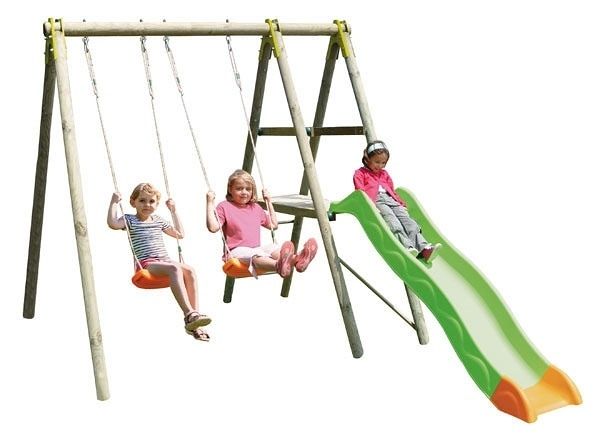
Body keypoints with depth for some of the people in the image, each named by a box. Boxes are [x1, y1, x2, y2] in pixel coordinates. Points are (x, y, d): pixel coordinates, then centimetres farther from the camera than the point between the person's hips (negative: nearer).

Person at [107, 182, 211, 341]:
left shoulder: (159, 220, 26)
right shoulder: (130, 220, 10)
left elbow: (179, 234, 36)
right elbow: (112, 223, -11)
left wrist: (173, 211, 33)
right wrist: (114, 202, -4)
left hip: (165, 261, 5)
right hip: (146, 264, -5)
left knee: (189, 270, -27)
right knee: (174, 268, -37)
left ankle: (192, 323, -30)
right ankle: (189, 313, -47)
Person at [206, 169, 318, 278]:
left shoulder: (255, 208, 24)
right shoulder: (224, 207, 5)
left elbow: (273, 225, 30)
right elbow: (213, 227, -8)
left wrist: (269, 202, 27)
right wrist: (210, 203, -10)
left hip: (257, 248, 6)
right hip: (237, 250, -6)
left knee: (275, 249, -27)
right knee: (255, 256, -39)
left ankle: (296, 260, -59)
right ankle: (279, 266, -72)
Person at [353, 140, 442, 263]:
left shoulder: (384, 174, 35)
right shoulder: (360, 173, 17)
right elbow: (360, 191, 3)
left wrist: (400, 201, 16)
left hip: (390, 199, 6)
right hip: (375, 201, -5)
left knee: (406, 218, -19)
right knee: (391, 219, -32)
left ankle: (424, 248, -38)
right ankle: (408, 247, -52)